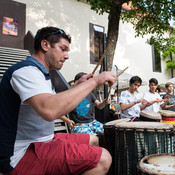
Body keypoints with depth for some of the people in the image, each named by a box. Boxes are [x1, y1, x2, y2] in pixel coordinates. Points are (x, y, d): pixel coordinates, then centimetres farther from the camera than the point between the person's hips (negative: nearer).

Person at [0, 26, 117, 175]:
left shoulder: (41, 73, 15)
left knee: (92, 140, 19)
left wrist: (78, 85, 8)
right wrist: (94, 81, -29)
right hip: (23, 154, -10)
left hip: (43, 140, 10)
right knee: (102, 159, -22)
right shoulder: (26, 70, -19)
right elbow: (49, 111, -38)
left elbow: (58, 104, 20)